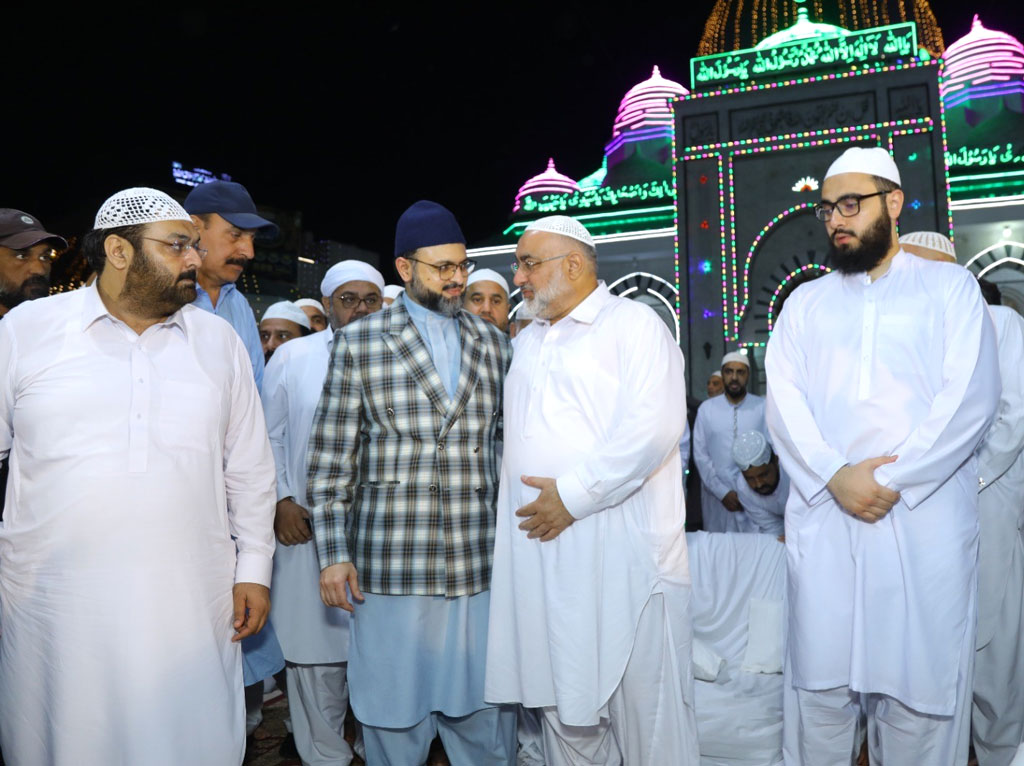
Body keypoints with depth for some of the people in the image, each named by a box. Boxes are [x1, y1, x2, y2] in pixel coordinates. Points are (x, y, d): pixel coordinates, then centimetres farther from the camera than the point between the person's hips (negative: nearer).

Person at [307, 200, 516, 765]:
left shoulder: (492, 342, 11)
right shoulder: (358, 342, 2)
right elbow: (330, 461, 2)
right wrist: (334, 555, -2)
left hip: (480, 565, 2)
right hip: (390, 567, -2)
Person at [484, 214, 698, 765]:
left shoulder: (632, 323, -4)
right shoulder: (527, 342, 20)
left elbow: (652, 426, -17)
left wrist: (573, 494, -17)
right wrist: (516, 507, 13)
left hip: (622, 553, -7)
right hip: (538, 548, 7)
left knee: (643, 706, 3)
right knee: (561, 704, 14)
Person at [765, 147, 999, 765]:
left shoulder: (950, 287, 9)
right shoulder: (805, 302, 15)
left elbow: (971, 396, -4)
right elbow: (783, 402, 4)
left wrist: (892, 481, -12)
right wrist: (836, 477, -11)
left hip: (926, 518, -2)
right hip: (823, 515, 2)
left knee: (922, 678, 3)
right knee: (821, 677, 5)